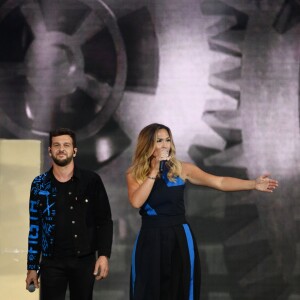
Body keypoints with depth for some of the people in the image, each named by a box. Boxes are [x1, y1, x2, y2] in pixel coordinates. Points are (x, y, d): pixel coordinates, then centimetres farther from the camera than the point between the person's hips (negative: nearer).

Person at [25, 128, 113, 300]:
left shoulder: (91, 181, 0)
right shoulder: (40, 184, 5)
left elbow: (104, 220, 1)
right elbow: (35, 227, 7)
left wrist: (104, 254, -10)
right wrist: (32, 267, 5)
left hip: (85, 260, -1)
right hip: (52, 262, 1)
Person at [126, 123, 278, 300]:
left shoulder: (181, 169, -1)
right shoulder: (135, 174, 0)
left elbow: (219, 182, -9)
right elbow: (136, 202, -18)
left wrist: (254, 184, -20)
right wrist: (154, 171, -18)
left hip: (180, 238, 0)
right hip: (150, 240, 0)